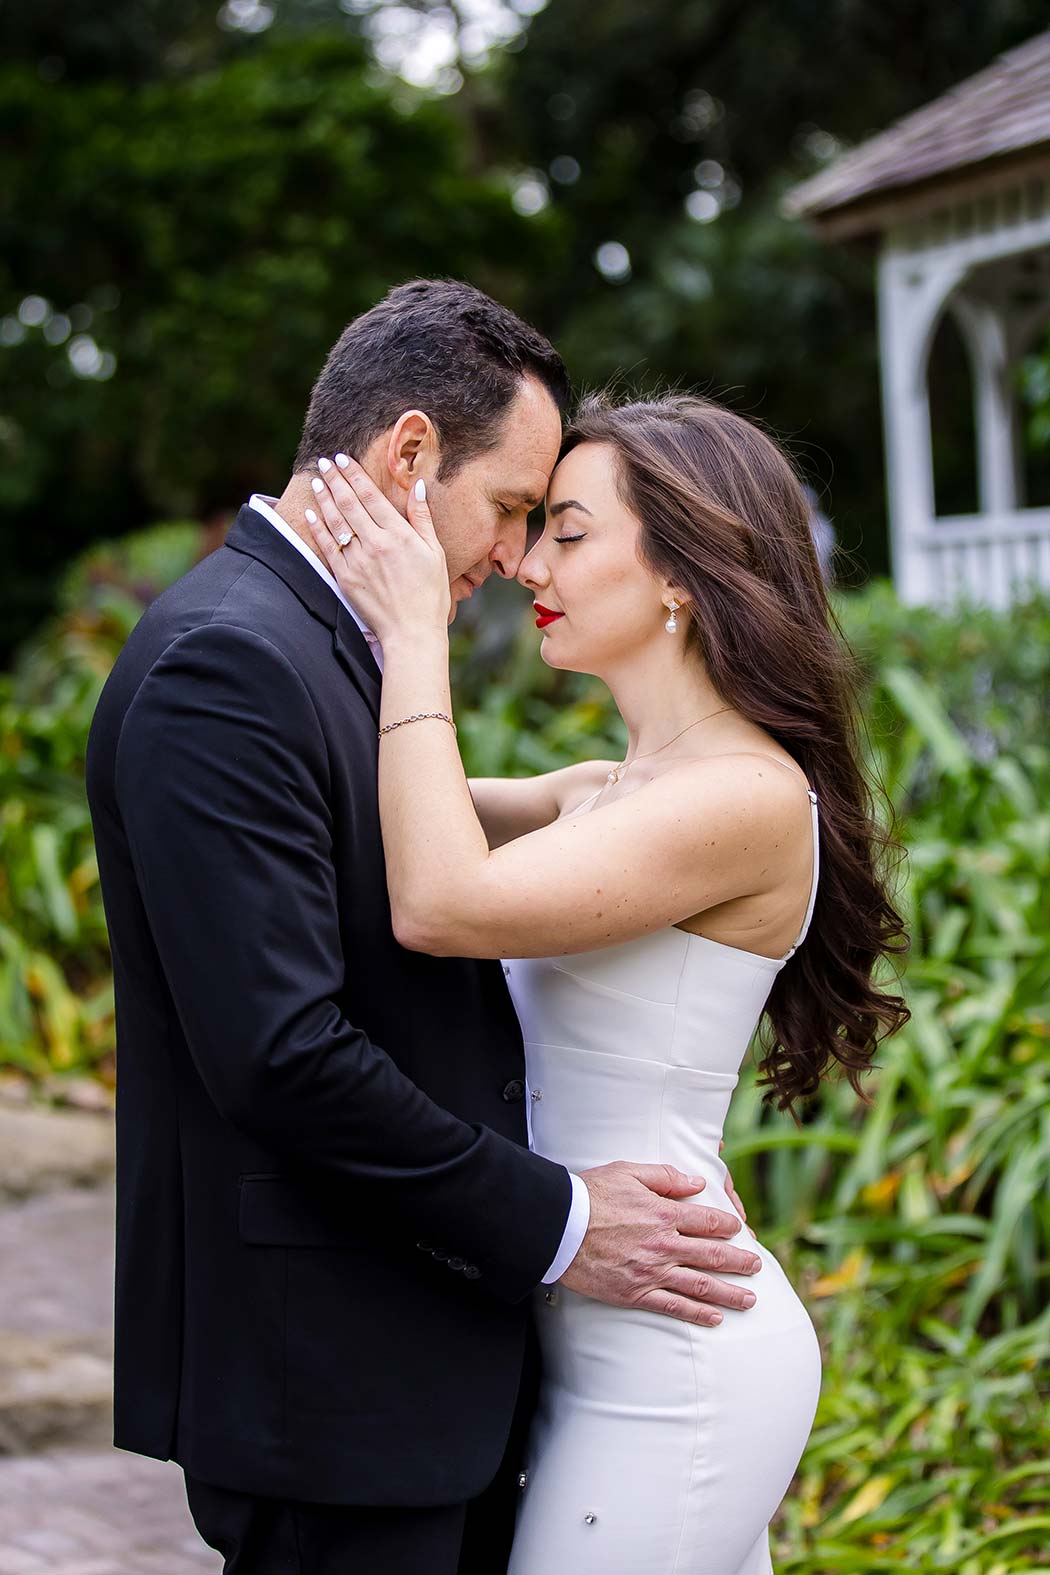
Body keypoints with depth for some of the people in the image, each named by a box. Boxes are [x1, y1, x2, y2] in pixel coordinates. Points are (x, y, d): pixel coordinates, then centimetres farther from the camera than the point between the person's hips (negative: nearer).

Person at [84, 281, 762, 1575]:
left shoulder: (339, 651, 14)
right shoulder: (223, 662, -18)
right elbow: (281, 1053, -24)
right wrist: (553, 1225, -16)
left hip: (430, 1347, 10)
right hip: (322, 1372, -10)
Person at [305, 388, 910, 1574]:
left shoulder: (750, 796, -18)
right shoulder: (606, 794, 11)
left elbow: (441, 906, -27)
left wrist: (415, 633, -18)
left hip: (669, 1357, -9)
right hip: (606, 1341, 9)